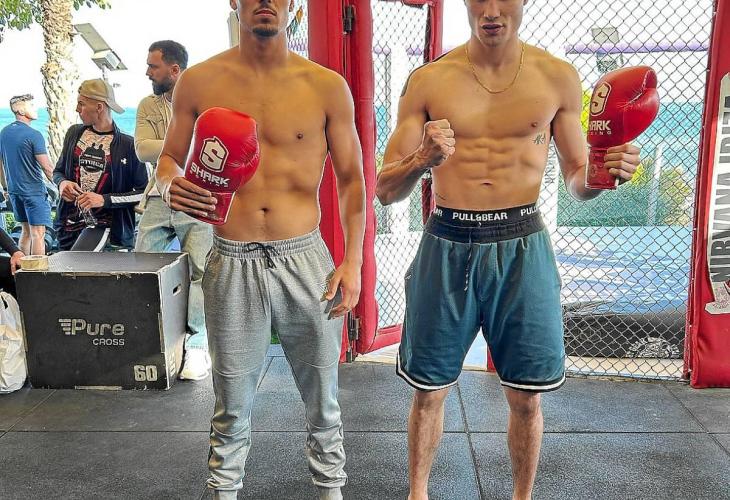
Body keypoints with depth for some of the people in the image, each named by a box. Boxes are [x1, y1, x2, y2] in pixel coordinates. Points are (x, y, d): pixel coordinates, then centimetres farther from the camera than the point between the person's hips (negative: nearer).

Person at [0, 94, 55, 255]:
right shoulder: (34, 135, -16)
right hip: (34, 190, -8)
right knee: (38, 234, -5)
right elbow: (47, 167, -18)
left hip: (14, 190, 8)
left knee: (25, 231, 17)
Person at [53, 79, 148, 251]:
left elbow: (144, 192, -10)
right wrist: (62, 183, -3)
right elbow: (58, 171, 20)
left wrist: (105, 199, -18)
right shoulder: (74, 133, 8)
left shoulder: (128, 145, -9)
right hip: (69, 223, 6)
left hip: (104, 223, -6)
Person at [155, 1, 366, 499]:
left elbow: (351, 179, 5)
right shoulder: (199, 81, 3)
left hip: (305, 260, 0)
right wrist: (170, 185, -12)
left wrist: (353, 262, -4)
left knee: (322, 396, 14)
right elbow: (170, 158, 12)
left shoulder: (327, 86, 1)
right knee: (233, 401, 13)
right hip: (232, 264, 0)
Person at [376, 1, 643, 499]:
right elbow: (386, 190, -1)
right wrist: (423, 160, -22)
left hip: (522, 246, 1)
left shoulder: (559, 77, 3)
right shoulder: (427, 80, 0)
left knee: (527, 397, 10)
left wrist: (604, 171, -11)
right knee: (430, 391, 11)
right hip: (448, 246, 0)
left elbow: (577, 178, 12)